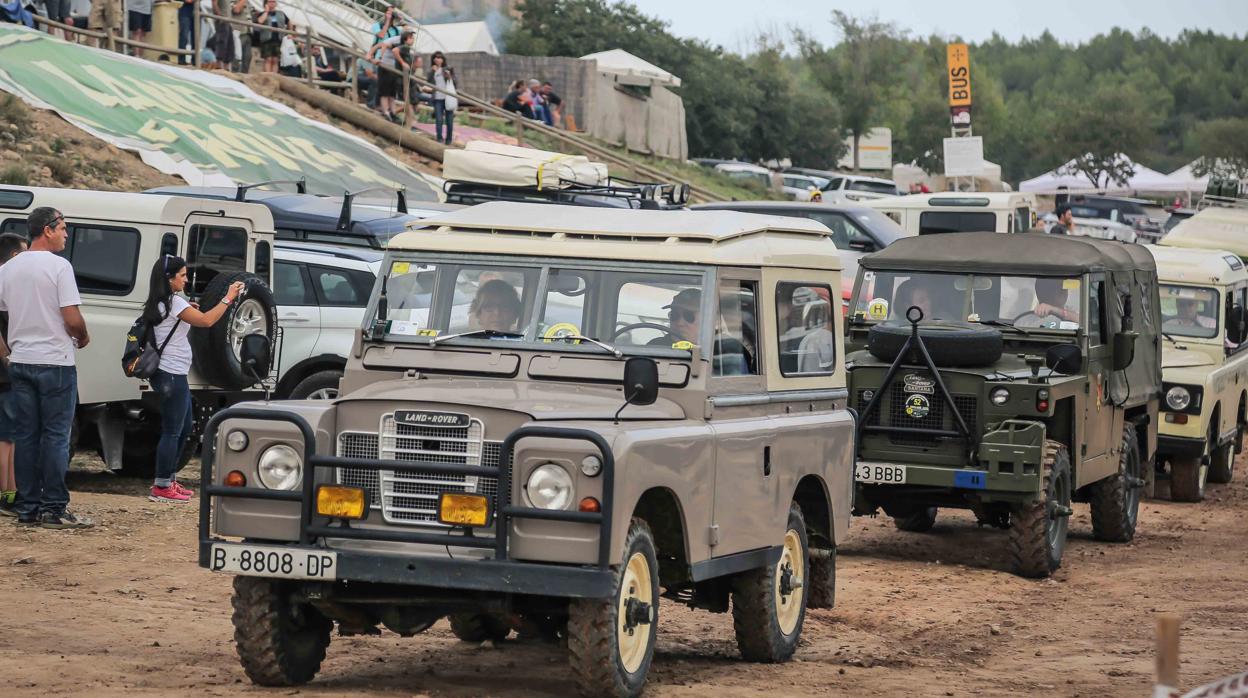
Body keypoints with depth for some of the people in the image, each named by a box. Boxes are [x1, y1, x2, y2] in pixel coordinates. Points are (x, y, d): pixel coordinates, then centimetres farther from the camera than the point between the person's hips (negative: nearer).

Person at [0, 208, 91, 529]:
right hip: (55, 363, -6)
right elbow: (72, 319, -17)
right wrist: (83, 339, 3)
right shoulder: (59, 266, -12)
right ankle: (54, 509, -2)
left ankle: (27, 508, 11)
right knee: (56, 436, -1)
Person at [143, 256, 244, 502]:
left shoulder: (159, 303, 14)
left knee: (185, 426, 19)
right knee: (172, 431, -6)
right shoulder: (174, 302, -14)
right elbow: (206, 321, -18)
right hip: (172, 375, -10)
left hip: (170, 374, 10)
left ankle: (169, 480, 25)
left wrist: (187, 311, 7)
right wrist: (228, 298, -10)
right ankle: (161, 488, -4)